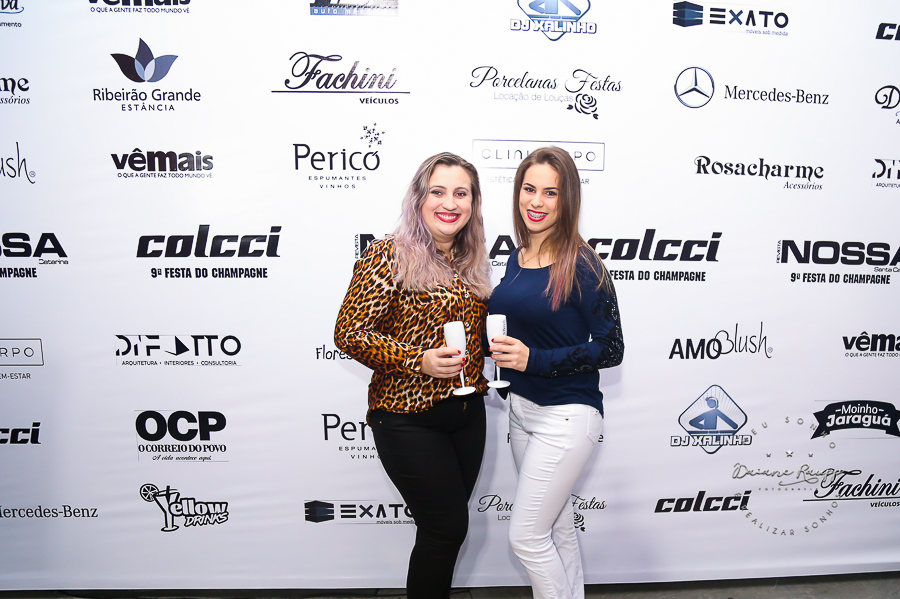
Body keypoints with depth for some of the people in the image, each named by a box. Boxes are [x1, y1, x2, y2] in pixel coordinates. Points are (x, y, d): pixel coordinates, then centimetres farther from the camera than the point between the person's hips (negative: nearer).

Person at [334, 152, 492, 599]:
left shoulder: (472, 262, 9)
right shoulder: (388, 257, -12)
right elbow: (349, 333, -15)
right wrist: (417, 361, -23)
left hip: (467, 411, 7)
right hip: (409, 417, -6)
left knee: (445, 526, 16)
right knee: (448, 526, 0)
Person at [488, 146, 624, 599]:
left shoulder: (581, 265, -16)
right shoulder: (516, 259, 5)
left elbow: (611, 349, -15)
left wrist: (534, 359, -23)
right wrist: (500, 351, -1)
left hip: (567, 415, -7)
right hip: (521, 406, 7)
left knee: (525, 535, -1)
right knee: (558, 528, 20)